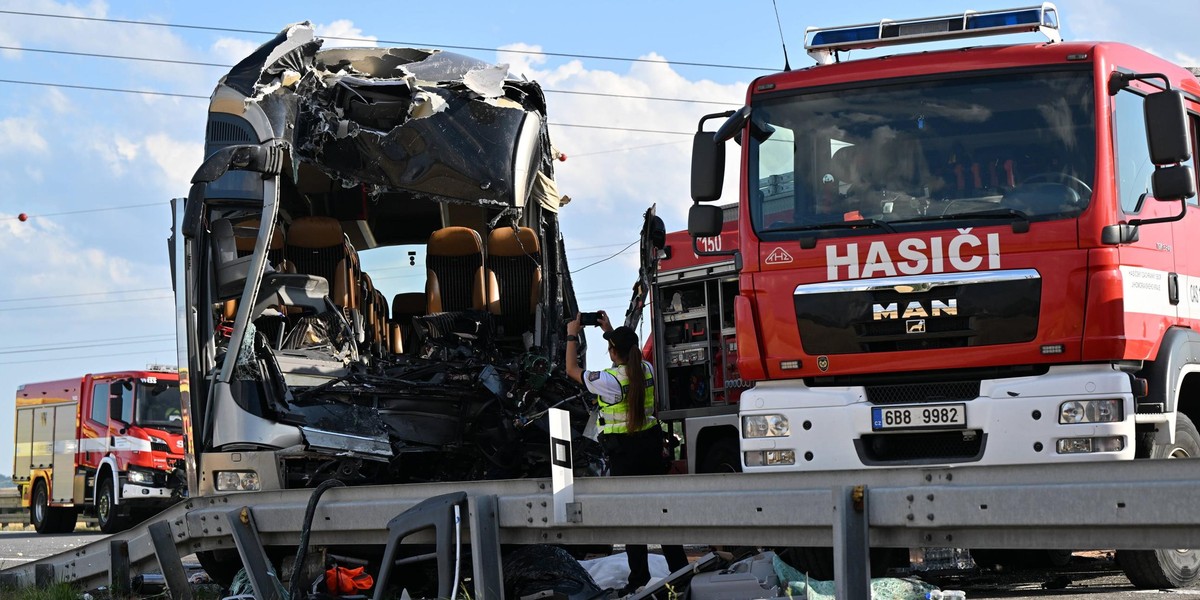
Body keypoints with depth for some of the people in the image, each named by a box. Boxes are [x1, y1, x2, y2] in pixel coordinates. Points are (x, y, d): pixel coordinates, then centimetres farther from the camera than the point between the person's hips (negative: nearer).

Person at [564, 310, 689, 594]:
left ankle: (639, 579, 4)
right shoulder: (646, 371, -1)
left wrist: (572, 336, 5)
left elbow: (572, 370, -6)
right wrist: (610, 331, 28)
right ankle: (679, 567, 18)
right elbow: (630, 358, 23)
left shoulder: (610, 381, -19)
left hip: (623, 450, -6)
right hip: (651, 443, 6)